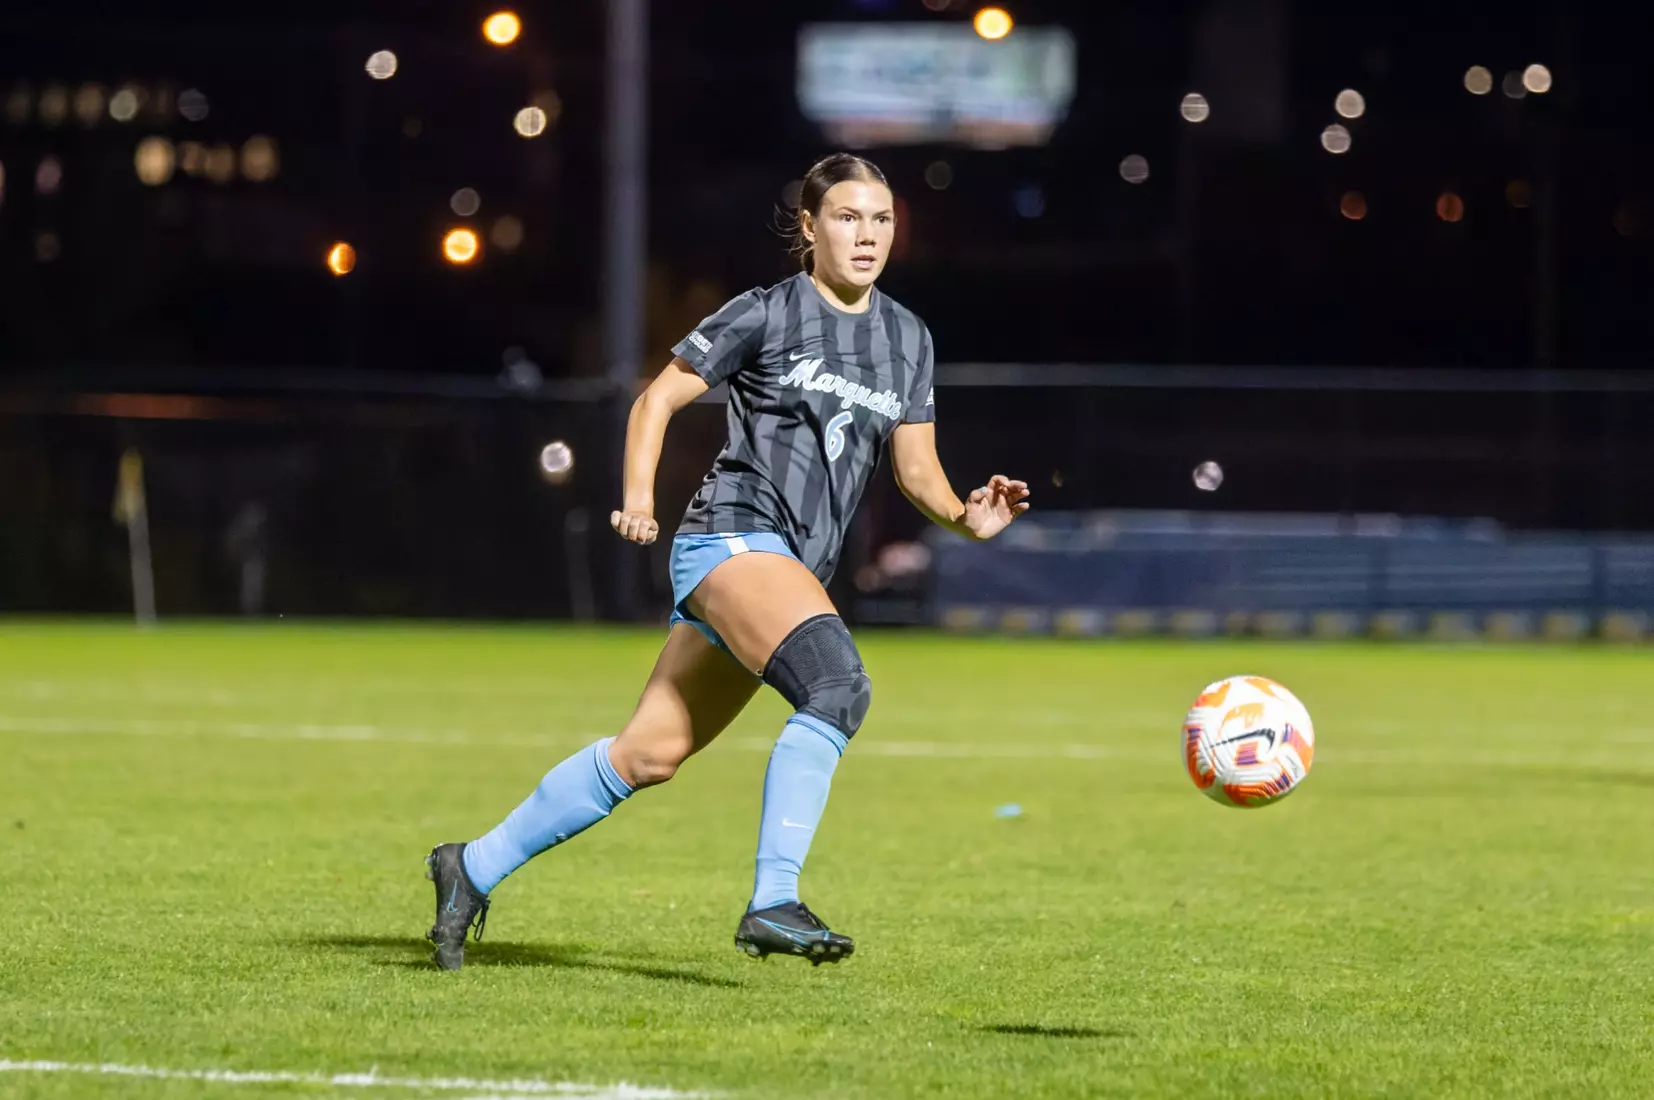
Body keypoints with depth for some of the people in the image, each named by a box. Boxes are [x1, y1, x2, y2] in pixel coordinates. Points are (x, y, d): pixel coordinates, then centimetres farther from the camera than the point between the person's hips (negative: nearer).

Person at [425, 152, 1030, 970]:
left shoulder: (908, 339, 14)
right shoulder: (767, 315, -2)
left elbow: (916, 470, 14)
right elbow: (658, 397, 2)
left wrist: (966, 518, -6)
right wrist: (639, 496, -12)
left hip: (796, 568, 7)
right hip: (732, 538, -7)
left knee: (650, 755, 7)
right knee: (837, 684, -30)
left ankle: (475, 868, 20)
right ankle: (772, 904, -31)